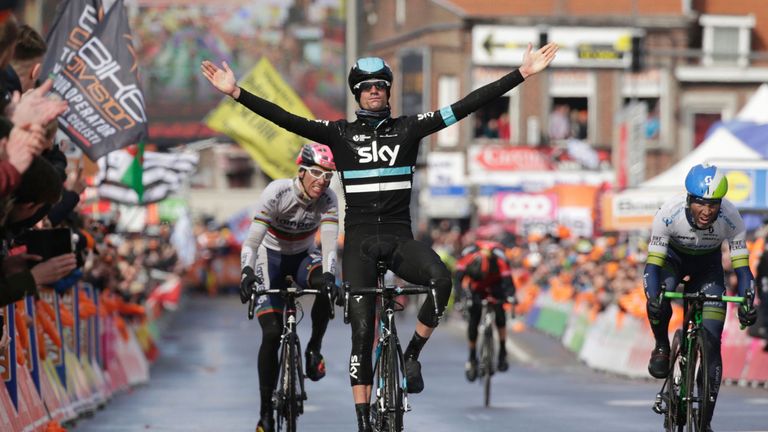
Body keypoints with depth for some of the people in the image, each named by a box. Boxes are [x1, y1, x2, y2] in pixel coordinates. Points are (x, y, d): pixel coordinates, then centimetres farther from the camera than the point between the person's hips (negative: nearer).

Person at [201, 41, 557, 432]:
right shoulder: (341, 133, 5)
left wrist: (522, 73, -7)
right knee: (362, 331, -8)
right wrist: (235, 92, -15)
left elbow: (466, 106, -1)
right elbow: (286, 120, -5)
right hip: (359, 241, 0)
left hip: (399, 237, 0)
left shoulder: (408, 128, 5)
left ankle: (411, 355, -9)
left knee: (441, 280, -31)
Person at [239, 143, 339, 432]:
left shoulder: (328, 200, -21)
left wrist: (329, 275, -51)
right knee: (272, 333, -15)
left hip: (303, 257, 2)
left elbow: (329, 242, -31)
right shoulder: (277, 193, -28)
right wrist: (247, 273, -51)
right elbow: (253, 240, -33)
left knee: (325, 284, -35)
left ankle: (314, 348, -11)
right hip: (271, 258, -2)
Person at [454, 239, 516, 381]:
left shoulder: (499, 258, -39)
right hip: (476, 288, 2)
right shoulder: (466, 256, -35)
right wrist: (462, 297, -56)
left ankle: (502, 353, -17)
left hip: (495, 286, -2)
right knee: (473, 319, -11)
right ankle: (472, 357, 5)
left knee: (499, 312, -26)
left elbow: (507, 281, -43)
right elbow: (457, 280, -39)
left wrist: (510, 296, -63)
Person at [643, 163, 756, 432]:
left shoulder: (730, 218, -32)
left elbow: (741, 266, -27)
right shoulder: (669, 214, -35)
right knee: (658, 301, -36)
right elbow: (653, 263, -33)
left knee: (711, 342, -10)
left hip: (708, 263, 1)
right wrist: (652, 298, -51)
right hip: (673, 256, -1)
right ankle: (662, 347, -2)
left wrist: (746, 303, -44)